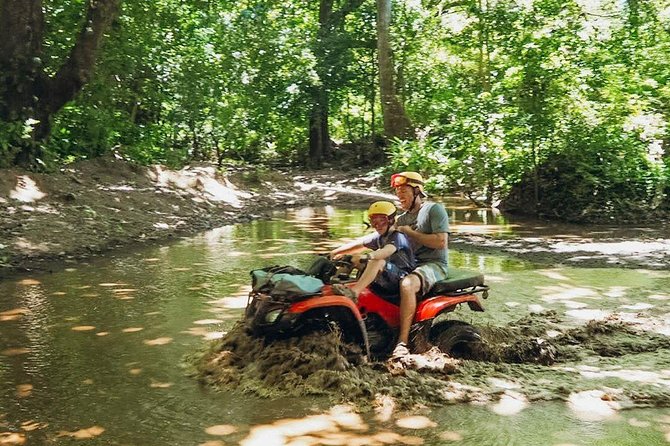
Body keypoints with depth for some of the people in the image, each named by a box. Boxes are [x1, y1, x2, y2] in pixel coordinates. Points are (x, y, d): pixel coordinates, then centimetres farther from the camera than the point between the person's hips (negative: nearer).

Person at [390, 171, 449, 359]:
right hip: (408, 265, 8)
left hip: (434, 264, -8)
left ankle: (403, 342, -36)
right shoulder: (402, 219, 20)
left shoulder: (434, 209, -2)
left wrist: (410, 232, -11)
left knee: (407, 284, -37)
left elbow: (441, 242, -15)